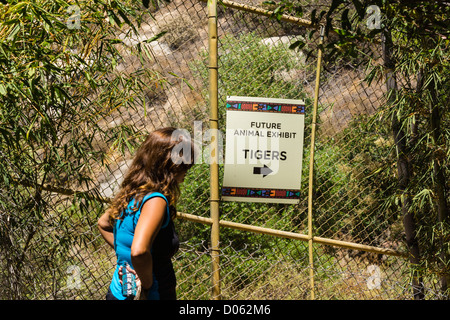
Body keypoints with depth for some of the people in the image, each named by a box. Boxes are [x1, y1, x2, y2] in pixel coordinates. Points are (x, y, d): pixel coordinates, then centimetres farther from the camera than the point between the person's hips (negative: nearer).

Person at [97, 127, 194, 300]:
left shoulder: (130, 195, 3)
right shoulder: (156, 201, -22)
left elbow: (103, 223, 21)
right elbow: (139, 251, -35)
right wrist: (147, 286, -19)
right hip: (152, 295, -8)